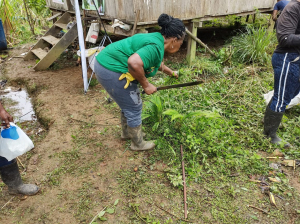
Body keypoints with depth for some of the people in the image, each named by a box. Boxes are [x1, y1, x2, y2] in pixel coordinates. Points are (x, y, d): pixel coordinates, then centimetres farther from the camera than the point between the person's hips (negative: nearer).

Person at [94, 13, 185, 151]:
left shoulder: (157, 39, 13)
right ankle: (138, 144, 24)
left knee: (128, 104, 24)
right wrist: (146, 85, -21)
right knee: (134, 108, 4)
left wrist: (171, 72, 47)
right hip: (112, 72, -10)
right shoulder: (156, 47, -19)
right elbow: (134, 63, -35)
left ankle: (126, 133, 45)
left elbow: (157, 63, 32)